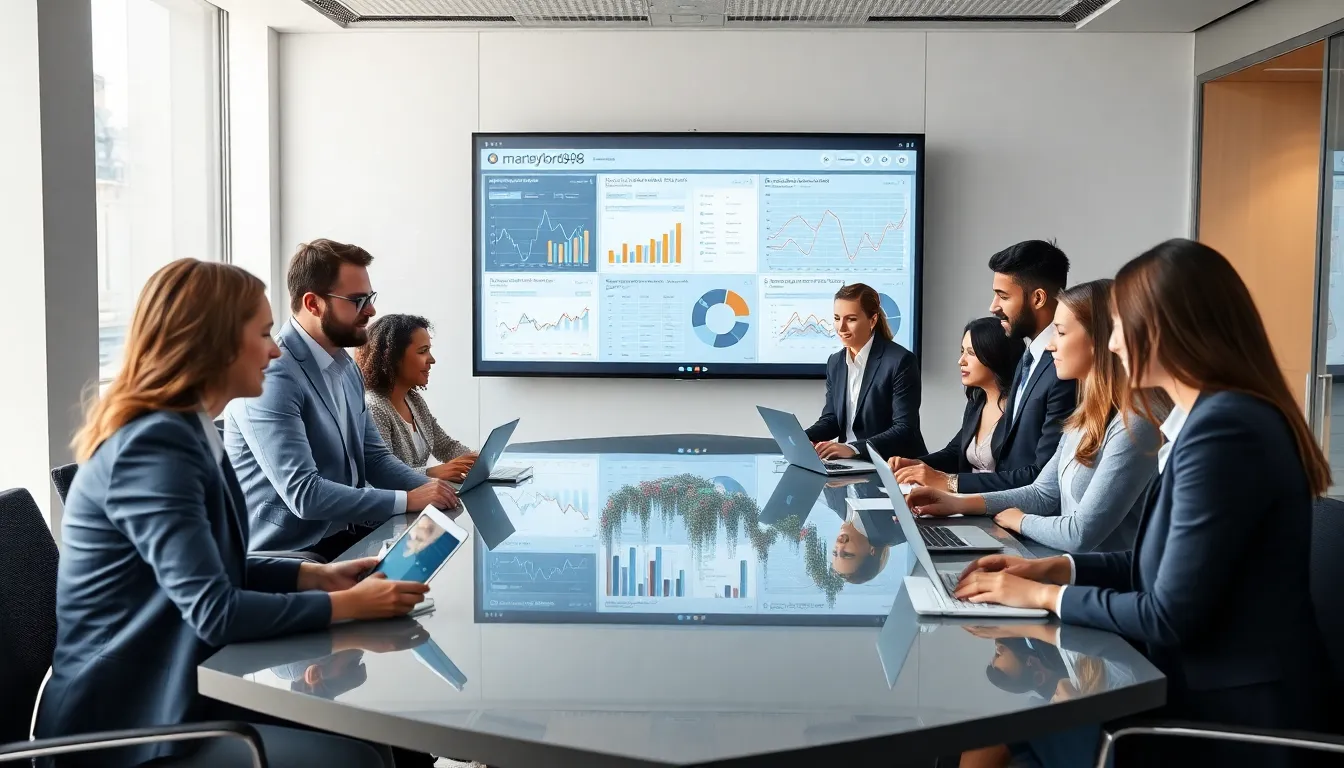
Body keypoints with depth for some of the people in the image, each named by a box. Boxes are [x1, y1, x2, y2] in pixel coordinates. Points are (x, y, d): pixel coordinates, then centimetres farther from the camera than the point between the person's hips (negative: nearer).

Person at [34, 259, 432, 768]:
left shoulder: (184, 431, 9)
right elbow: (215, 611, -25)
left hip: (171, 690, 9)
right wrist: (350, 604, -17)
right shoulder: (155, 444, -22)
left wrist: (319, 576, 4)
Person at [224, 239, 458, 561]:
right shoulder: (272, 376, -20)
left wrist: (431, 488, -5)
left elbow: (374, 458, 13)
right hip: (292, 553, -8)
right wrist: (408, 500, -22)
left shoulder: (345, 366, 9)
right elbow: (303, 493, -25)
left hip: (345, 535, 8)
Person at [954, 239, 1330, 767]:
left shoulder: (1225, 427, -23)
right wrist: (1053, 568, 6)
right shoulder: (1214, 415, 10)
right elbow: (1160, 562, 15)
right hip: (1203, 689, 9)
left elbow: (1170, 616, -22)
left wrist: (1044, 596, -10)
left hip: (1232, 719, -9)